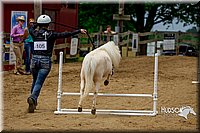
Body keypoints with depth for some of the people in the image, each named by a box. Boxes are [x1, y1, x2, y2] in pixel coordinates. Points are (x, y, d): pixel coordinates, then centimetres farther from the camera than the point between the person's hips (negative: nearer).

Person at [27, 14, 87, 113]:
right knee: (39, 82, -8)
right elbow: (65, 35, -7)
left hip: (34, 60, 4)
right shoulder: (50, 35, -6)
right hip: (45, 61, -4)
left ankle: (33, 102, 30)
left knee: (35, 81, 22)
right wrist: (79, 31, -2)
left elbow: (31, 28, 31)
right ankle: (32, 98, -32)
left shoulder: (35, 34, 6)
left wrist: (37, 24, 51)